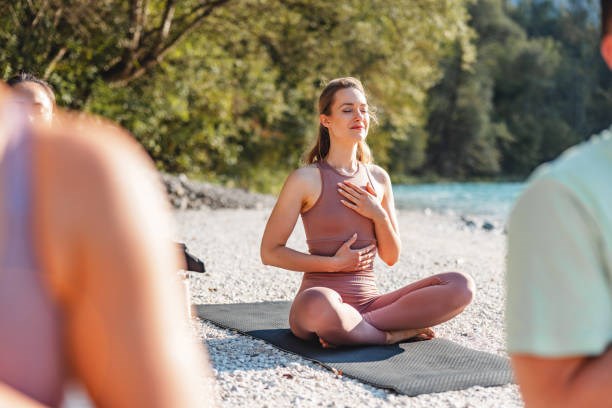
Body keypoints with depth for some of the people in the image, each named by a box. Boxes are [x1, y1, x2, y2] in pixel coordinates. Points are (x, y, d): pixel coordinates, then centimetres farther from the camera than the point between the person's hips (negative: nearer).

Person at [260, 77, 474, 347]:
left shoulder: (378, 178, 12)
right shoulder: (306, 179, -4)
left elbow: (391, 257, 14)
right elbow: (270, 252, -4)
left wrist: (379, 215, -5)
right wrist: (334, 263, -11)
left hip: (368, 301, 5)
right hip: (324, 300, -5)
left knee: (461, 286, -14)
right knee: (317, 303, -43)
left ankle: (350, 329, -18)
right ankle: (394, 333, -16)